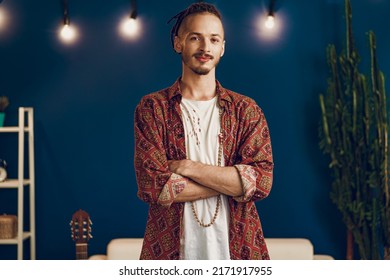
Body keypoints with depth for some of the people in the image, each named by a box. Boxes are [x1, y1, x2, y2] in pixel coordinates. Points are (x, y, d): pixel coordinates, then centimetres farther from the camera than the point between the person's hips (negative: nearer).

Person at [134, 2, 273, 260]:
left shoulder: (247, 110, 3)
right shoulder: (152, 108, -1)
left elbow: (262, 181, -10)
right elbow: (153, 186, -12)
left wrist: (188, 167, -16)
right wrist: (232, 181, -12)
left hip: (237, 247, 2)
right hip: (171, 249, -1)